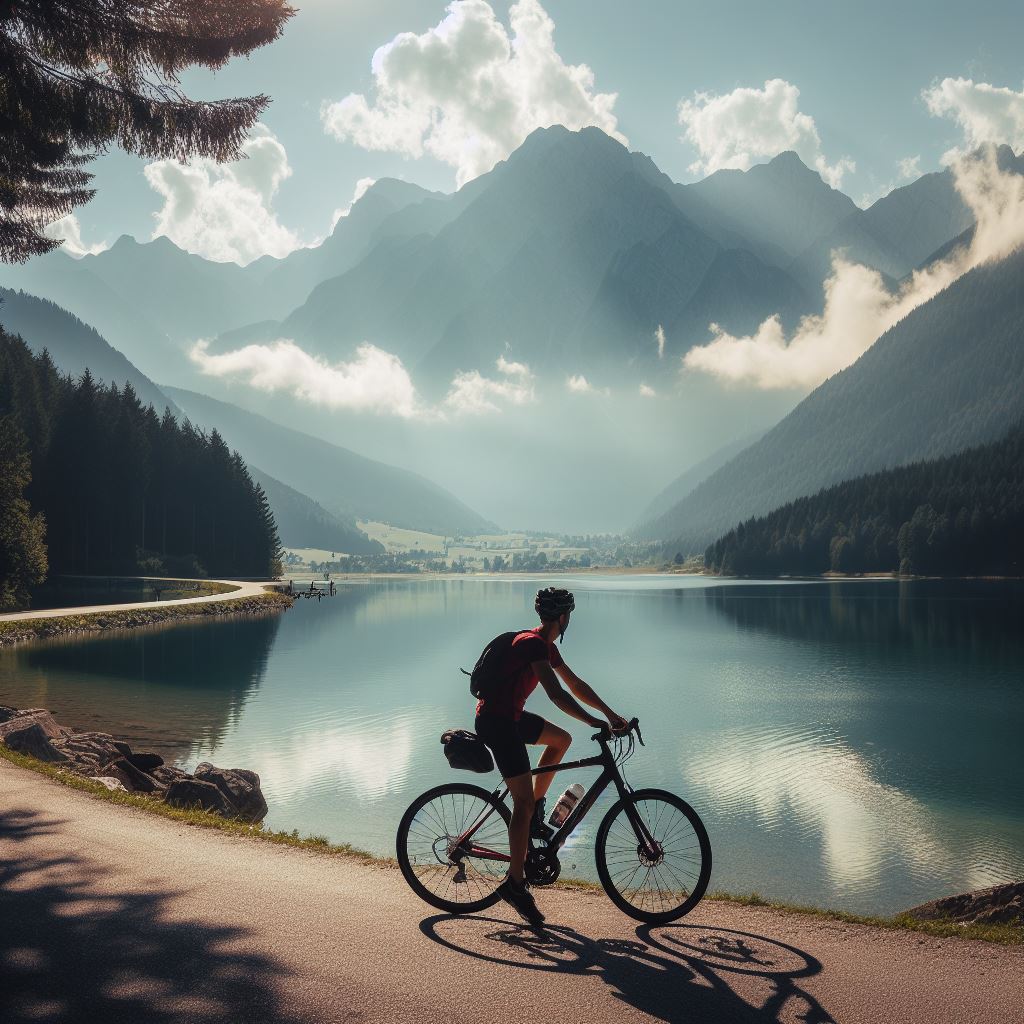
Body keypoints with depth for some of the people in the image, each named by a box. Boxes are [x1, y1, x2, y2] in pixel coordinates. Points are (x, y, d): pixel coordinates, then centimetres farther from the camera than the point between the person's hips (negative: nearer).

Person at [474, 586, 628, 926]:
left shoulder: (545, 645, 12)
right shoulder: (534, 643, -19)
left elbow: (575, 684, 18)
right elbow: (557, 694, -29)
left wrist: (610, 714, 16)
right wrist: (596, 723, -30)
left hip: (510, 716, 10)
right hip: (496, 722, -10)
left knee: (562, 740, 23)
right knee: (524, 800, -11)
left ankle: (534, 815, 20)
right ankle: (515, 883, -7)